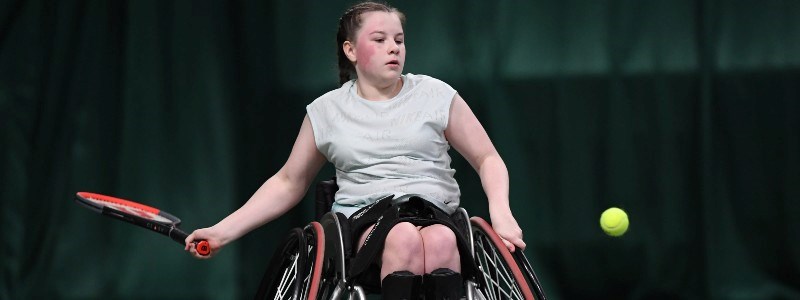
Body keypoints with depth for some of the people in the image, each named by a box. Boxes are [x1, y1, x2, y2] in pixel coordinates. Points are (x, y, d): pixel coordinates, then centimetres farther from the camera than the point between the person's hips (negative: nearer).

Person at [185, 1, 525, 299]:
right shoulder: (326, 111, 12)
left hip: (435, 213, 0)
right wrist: (224, 231, 12)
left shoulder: (435, 95, 10)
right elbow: (288, 183, 20)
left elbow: (488, 159, 13)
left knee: (440, 239, -38)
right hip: (363, 221, 0)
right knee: (404, 236, -38)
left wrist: (500, 212, -7)